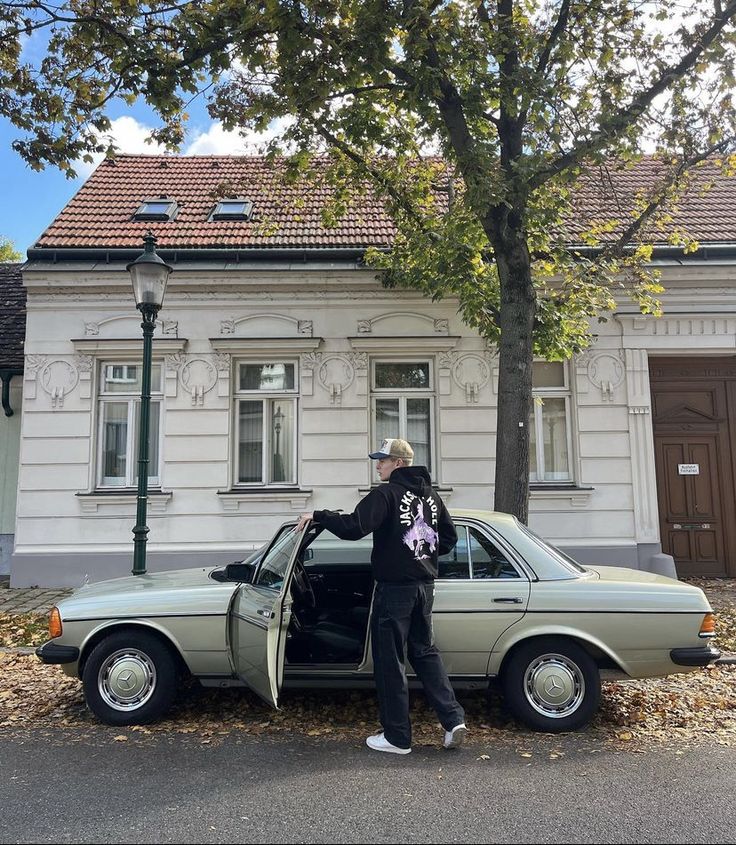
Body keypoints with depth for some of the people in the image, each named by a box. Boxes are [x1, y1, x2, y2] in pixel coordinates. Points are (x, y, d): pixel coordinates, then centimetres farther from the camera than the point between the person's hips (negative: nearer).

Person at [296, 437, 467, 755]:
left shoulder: (386, 494, -14)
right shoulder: (430, 495, 9)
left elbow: (354, 527, -26)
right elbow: (449, 538, 14)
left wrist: (317, 515, -17)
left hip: (394, 588, -7)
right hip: (424, 586, 7)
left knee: (390, 661, 5)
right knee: (425, 652, 19)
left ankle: (397, 737, 14)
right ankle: (453, 719, 13)